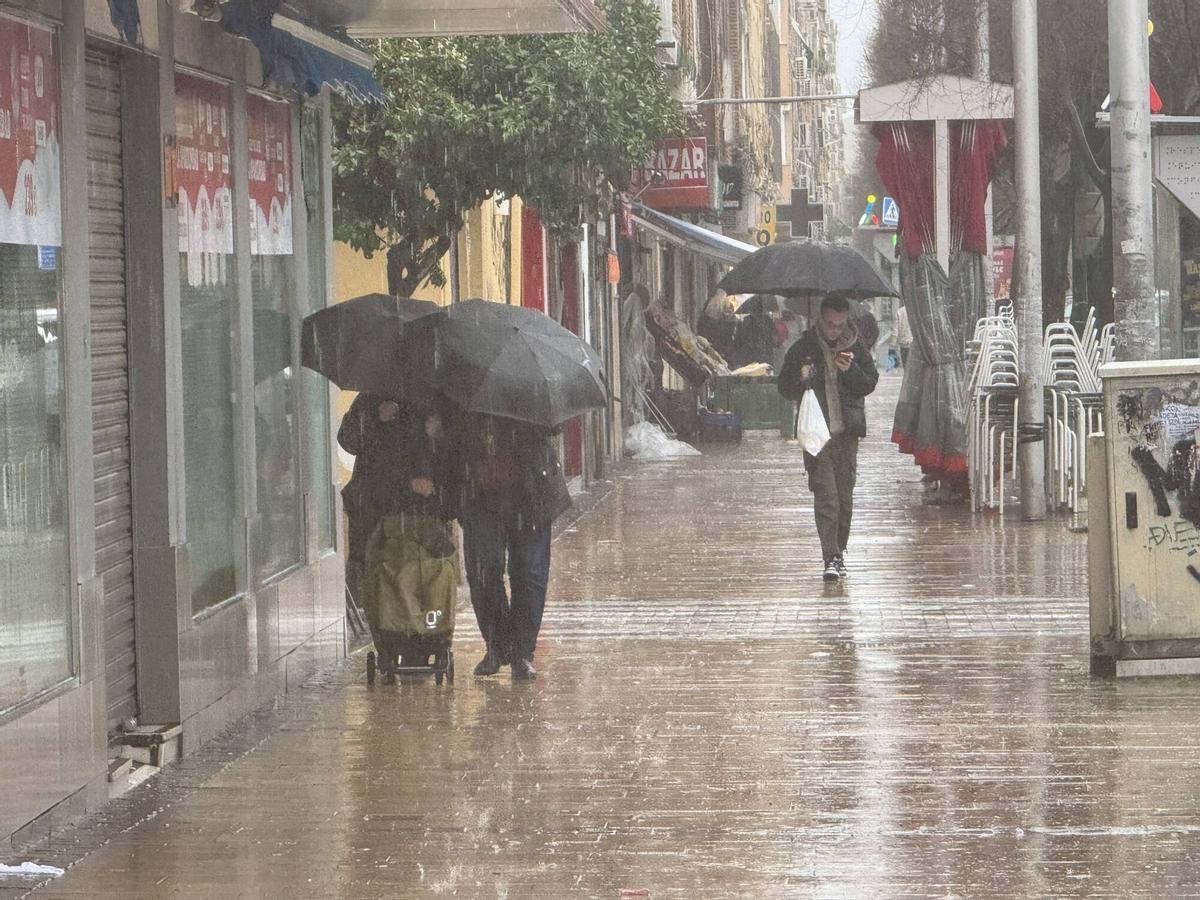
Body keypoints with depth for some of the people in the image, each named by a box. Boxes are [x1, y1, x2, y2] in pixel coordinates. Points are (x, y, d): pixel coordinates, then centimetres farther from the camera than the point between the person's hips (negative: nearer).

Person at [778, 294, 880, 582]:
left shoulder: (856, 347, 6)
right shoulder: (803, 349, 1)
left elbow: (870, 384, 7)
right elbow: (786, 388, 6)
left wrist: (850, 370, -11)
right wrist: (801, 380, -16)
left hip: (847, 431, 2)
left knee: (845, 494, 7)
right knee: (825, 495, -11)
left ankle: (839, 551, 22)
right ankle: (832, 558, -15)